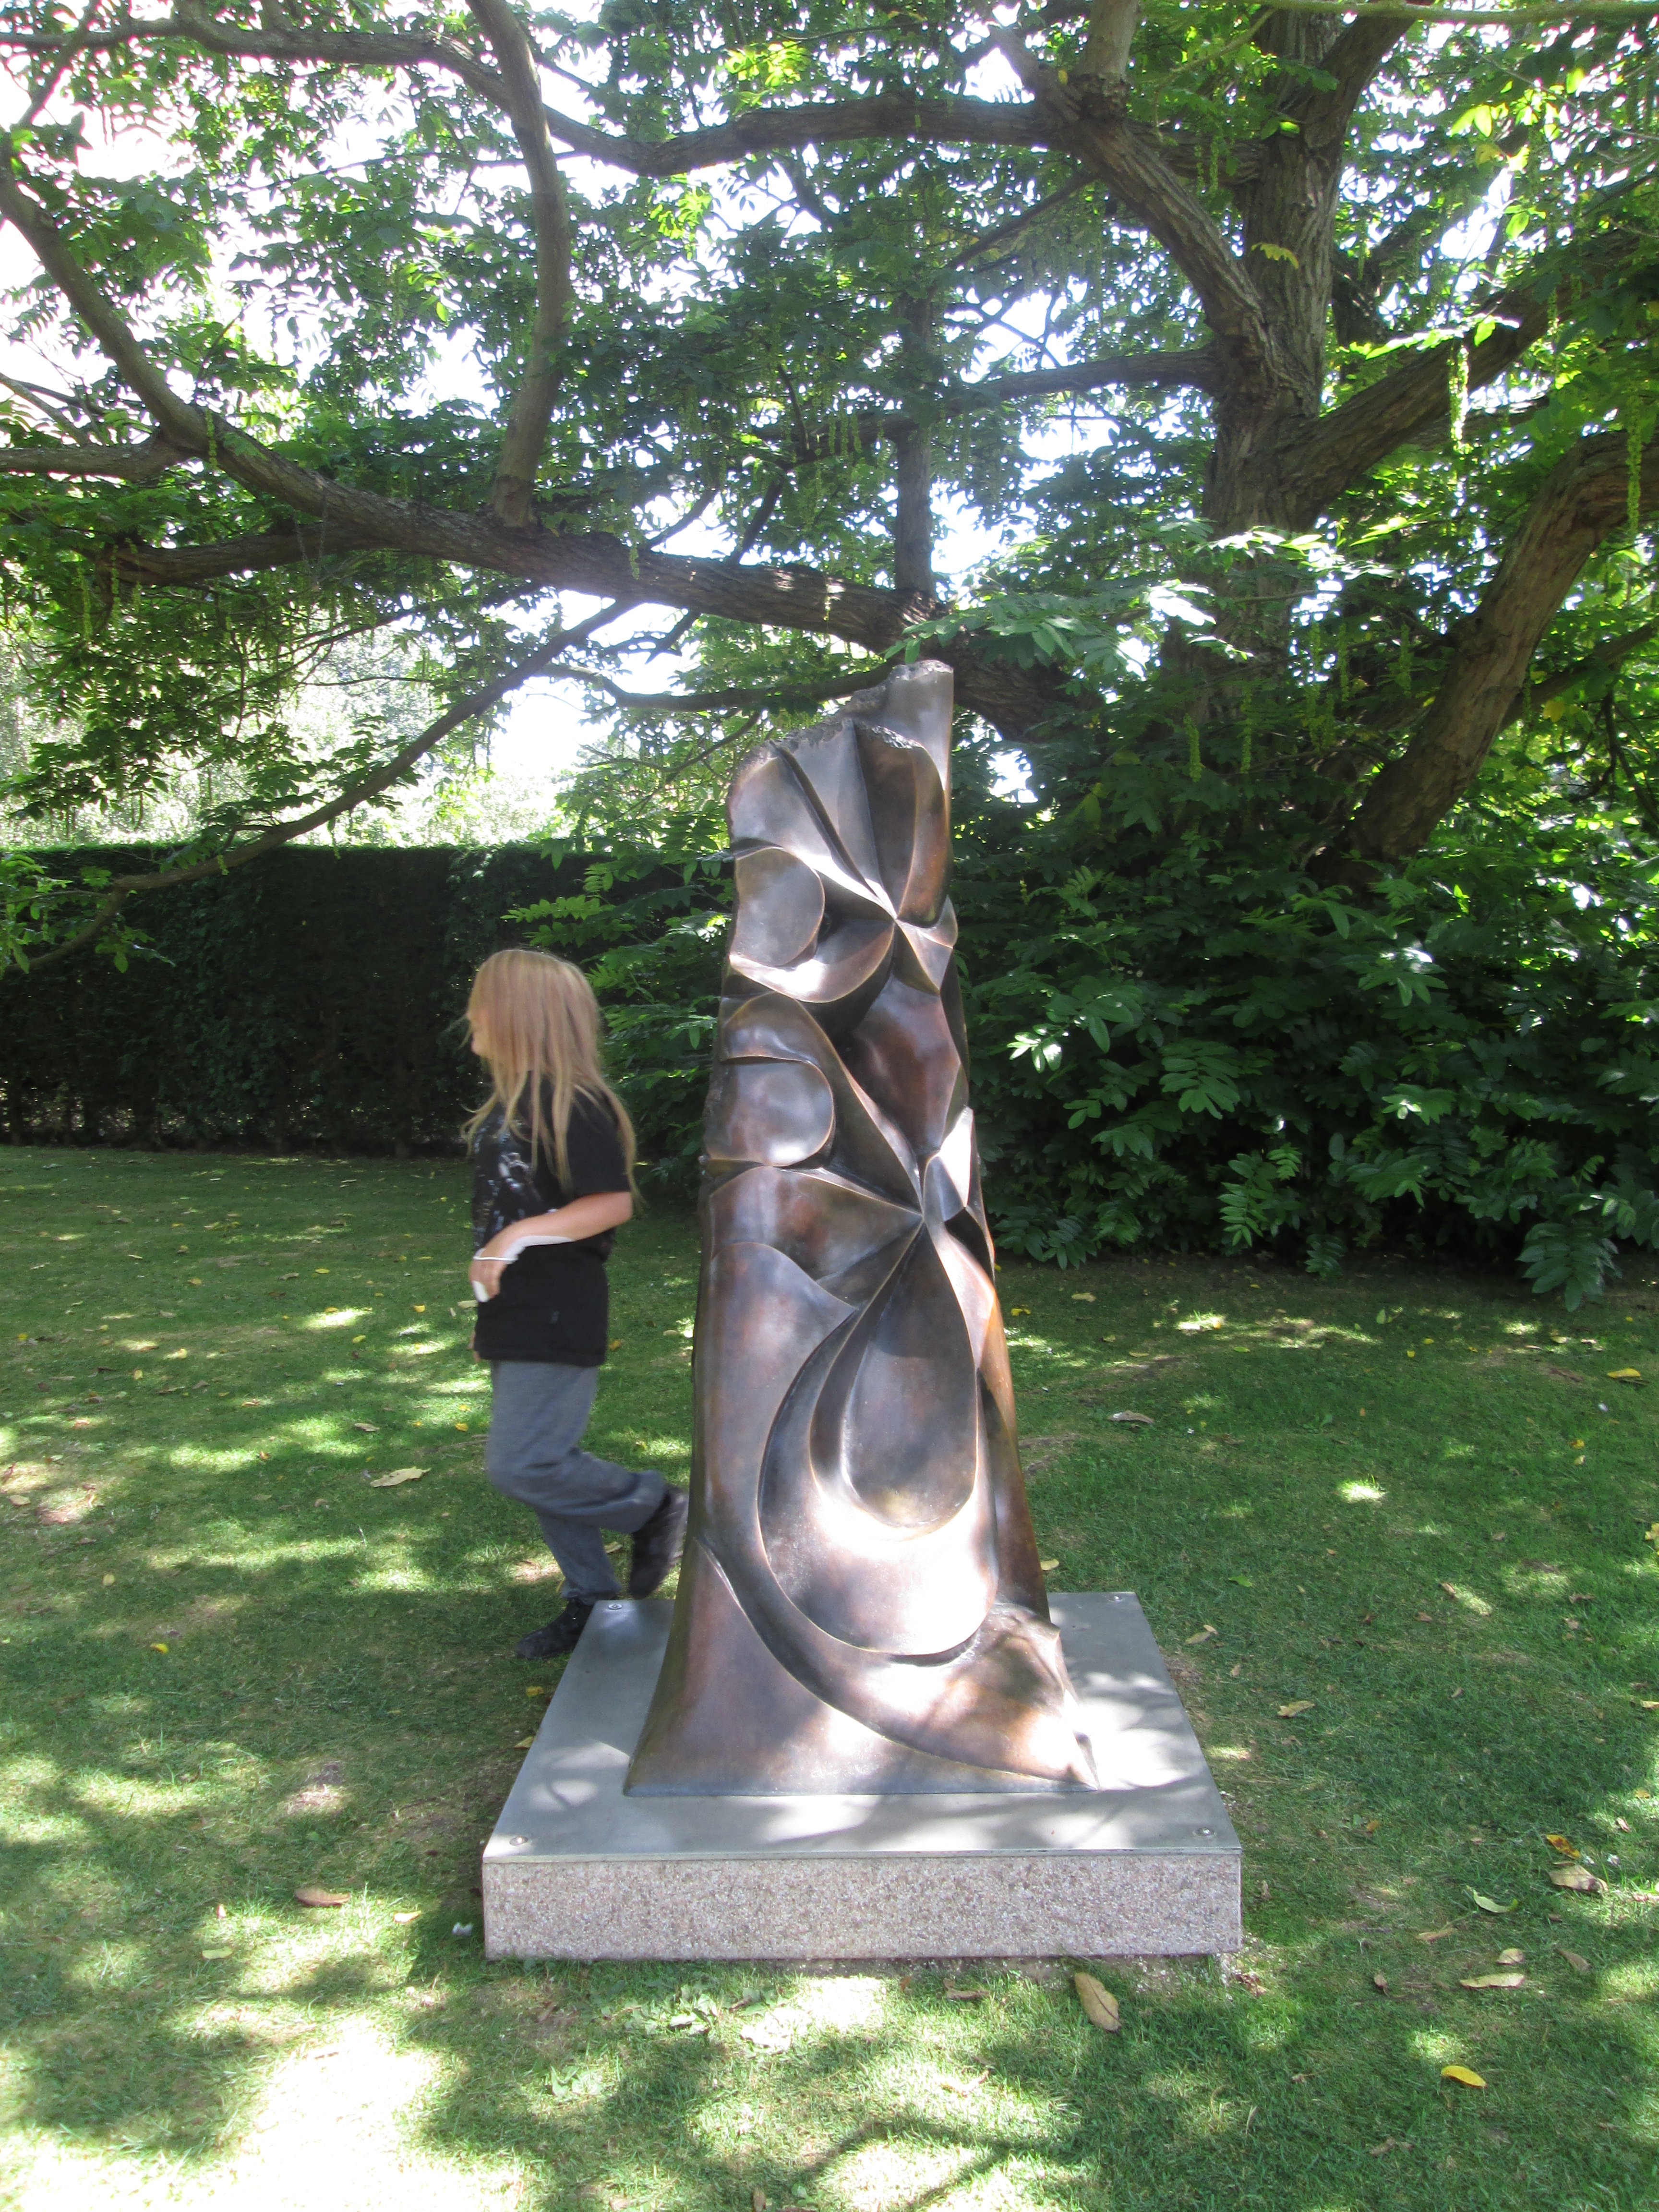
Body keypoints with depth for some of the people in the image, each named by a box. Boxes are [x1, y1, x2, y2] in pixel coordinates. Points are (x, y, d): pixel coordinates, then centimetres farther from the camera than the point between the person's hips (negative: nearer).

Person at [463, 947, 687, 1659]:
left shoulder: (573, 1104, -17)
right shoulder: (510, 1102, 12)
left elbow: (613, 1202, -21)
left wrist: (524, 1234, -28)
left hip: (558, 1322, -9)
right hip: (516, 1319, 9)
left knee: (521, 1466, -11)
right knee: (541, 1464, 14)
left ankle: (653, 1507, 10)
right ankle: (591, 1599, 28)